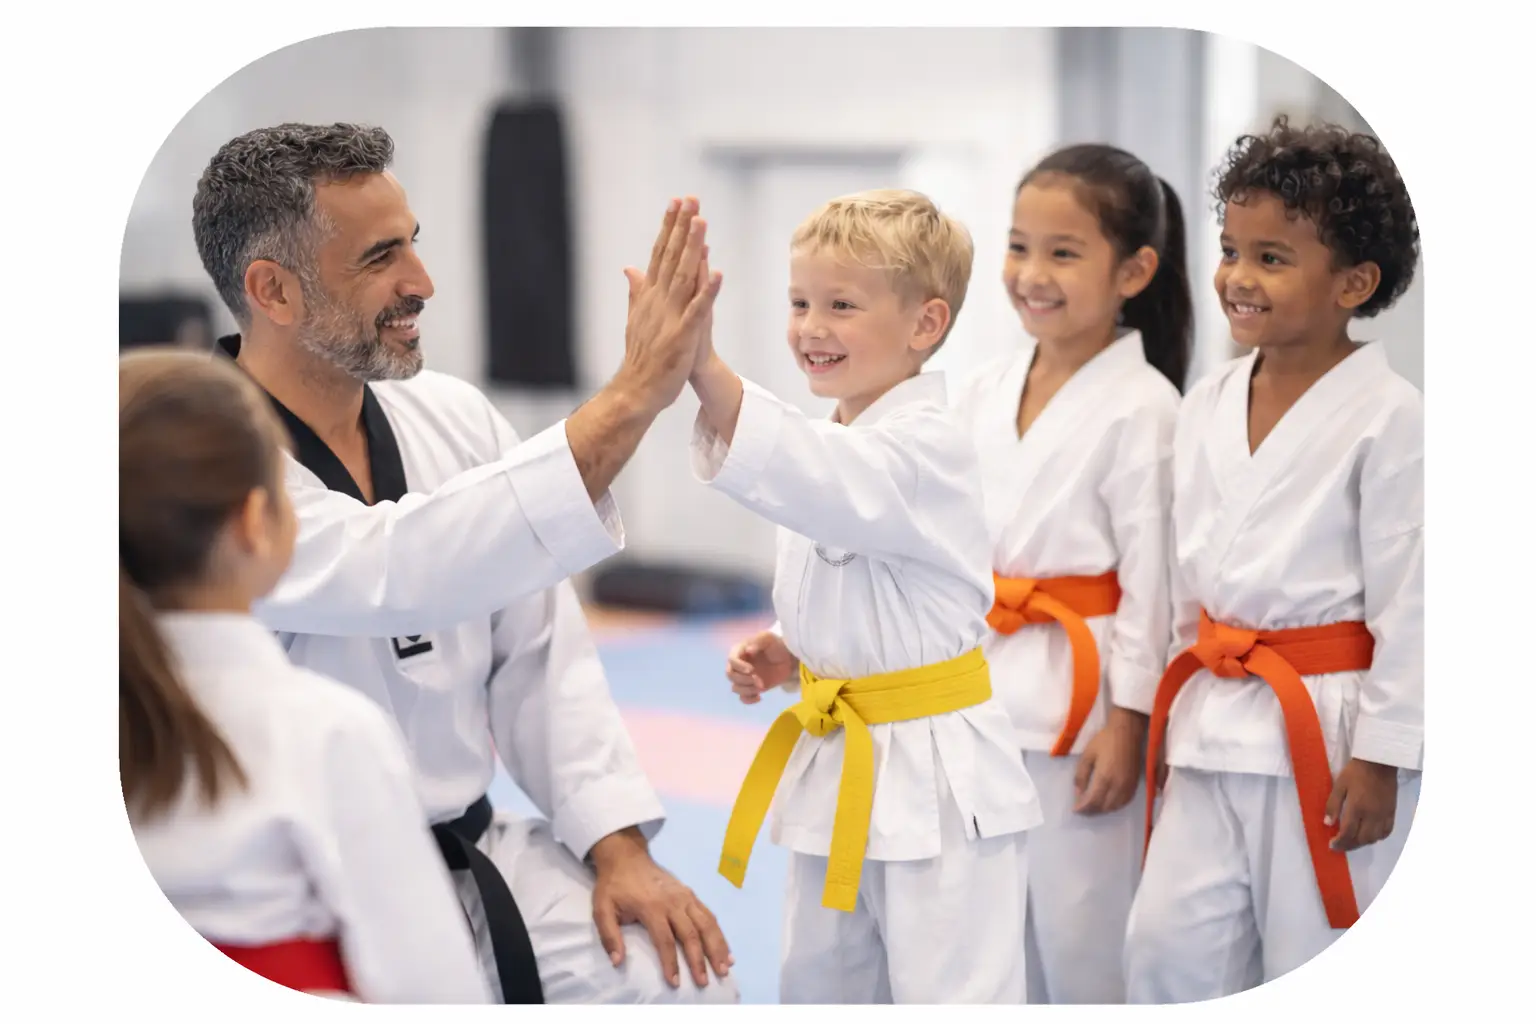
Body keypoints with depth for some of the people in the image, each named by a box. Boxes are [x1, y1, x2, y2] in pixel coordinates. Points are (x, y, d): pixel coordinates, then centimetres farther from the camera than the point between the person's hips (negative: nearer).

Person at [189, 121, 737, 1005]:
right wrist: (630, 400, -36)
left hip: (476, 859, 5)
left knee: (683, 980, -13)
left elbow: (540, 651, 6)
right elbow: (393, 574, -35)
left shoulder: (454, 418, 2)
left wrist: (619, 846, -7)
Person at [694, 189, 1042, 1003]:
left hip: (935, 777, -9)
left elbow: (824, 484, -40)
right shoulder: (829, 441, 10)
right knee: (819, 989, 19)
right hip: (838, 769, 9)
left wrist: (706, 371, -53)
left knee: (950, 992, -4)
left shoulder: (928, 447, -18)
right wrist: (785, 654, 3)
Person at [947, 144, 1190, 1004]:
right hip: (979, 692, 7)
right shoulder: (984, 393, 7)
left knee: (1082, 933, 1)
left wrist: (1128, 723, -13)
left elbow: (1152, 572, -12)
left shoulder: (1141, 408, -12)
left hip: (1081, 698, -7)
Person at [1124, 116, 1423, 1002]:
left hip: (1330, 732, -6)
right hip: (1217, 728, 6)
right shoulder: (1207, 408, 7)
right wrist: (1180, 705, 18)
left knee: (1320, 964, 4)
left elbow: (1409, 598, -12)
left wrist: (1379, 758, -13)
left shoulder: (1387, 415, -13)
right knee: (1169, 946, 7)